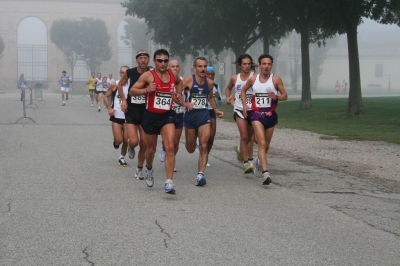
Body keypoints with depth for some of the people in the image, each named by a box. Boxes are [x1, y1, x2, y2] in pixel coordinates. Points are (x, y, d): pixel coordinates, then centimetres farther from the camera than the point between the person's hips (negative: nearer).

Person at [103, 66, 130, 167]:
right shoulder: (114, 85, -5)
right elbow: (106, 96, 4)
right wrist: (109, 108, -8)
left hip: (128, 116, 1)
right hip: (116, 116, -1)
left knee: (126, 140, 3)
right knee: (119, 140, -8)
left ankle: (122, 157, 24)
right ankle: (116, 141, 29)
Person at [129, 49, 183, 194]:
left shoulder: (173, 75, 4)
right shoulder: (148, 76, -8)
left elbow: (179, 82, 28)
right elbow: (132, 91, -7)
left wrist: (178, 92, 9)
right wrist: (146, 90, -23)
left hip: (167, 116, 2)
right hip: (151, 116, -1)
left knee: (170, 147, -16)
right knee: (151, 149, 13)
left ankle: (169, 182, -18)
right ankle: (149, 169, 47)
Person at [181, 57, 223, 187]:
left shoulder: (210, 82, 6)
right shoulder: (188, 81, -9)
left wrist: (216, 110, 16)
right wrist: (186, 104, -29)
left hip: (204, 115, 2)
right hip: (190, 115, -2)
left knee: (204, 146, -13)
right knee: (190, 149, 12)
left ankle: (200, 174, -16)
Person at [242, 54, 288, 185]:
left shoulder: (276, 79, -4)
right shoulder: (253, 79, 0)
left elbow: (285, 96, -2)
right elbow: (243, 90, 18)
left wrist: (276, 97, -24)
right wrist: (244, 105, 7)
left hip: (270, 115, 1)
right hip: (256, 115, -1)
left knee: (266, 144, 15)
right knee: (262, 143, -16)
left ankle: (261, 161, 47)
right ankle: (265, 173, -24)